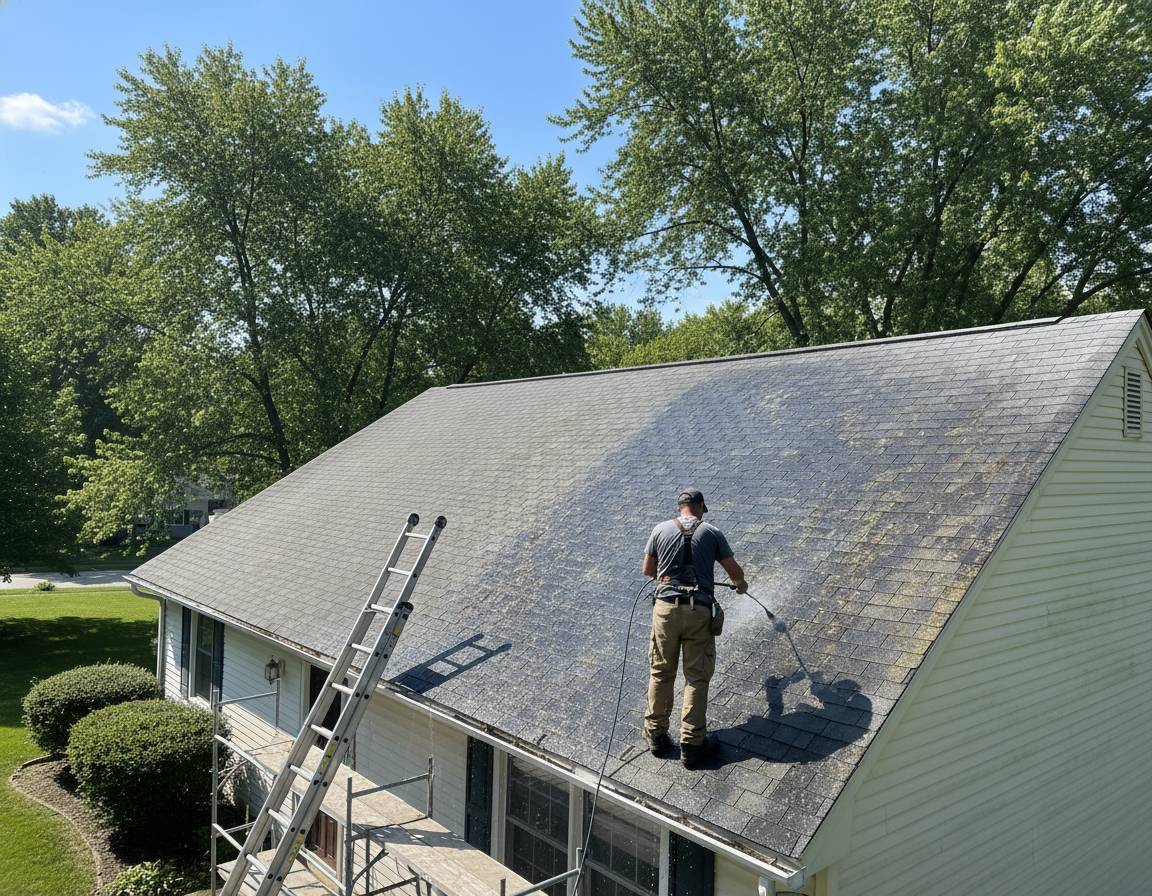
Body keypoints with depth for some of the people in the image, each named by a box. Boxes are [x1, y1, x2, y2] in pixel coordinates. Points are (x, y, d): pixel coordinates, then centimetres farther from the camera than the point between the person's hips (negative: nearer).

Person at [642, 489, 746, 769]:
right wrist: (740, 584, 36)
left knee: (661, 673, 14)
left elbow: (648, 570, 12)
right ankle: (691, 745, 11)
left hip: (666, 606, 2)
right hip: (699, 610, -1)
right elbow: (734, 570, 13)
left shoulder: (661, 530, 4)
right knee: (697, 677, 6)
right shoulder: (712, 533, 2)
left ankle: (655, 735, 24)